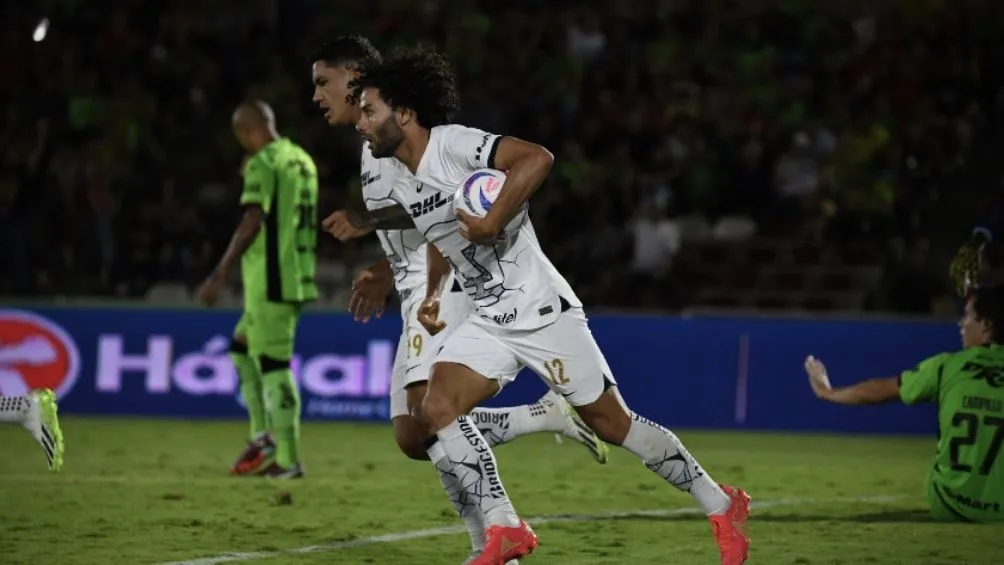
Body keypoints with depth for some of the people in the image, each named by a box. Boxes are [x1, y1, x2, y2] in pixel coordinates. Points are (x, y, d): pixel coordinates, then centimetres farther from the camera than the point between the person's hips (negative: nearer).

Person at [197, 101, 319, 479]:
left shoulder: (263, 164, -10)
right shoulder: (302, 161, 16)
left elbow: (252, 222, -18)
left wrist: (220, 276, -18)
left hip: (270, 281, -9)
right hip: (296, 277, 9)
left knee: (274, 365, -6)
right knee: (242, 349, 20)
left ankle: (287, 460, -5)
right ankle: (264, 438, 14)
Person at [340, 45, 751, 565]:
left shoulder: (452, 144, -17)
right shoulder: (402, 185, 9)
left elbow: (536, 158, -32)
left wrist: (491, 222, -32)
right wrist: (432, 294, 19)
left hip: (541, 310, -8)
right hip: (487, 323, 8)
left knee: (612, 424, 0)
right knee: (435, 411, -14)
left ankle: (721, 506, 17)